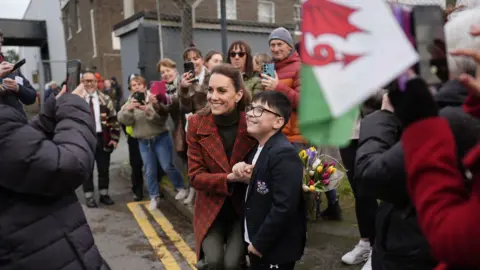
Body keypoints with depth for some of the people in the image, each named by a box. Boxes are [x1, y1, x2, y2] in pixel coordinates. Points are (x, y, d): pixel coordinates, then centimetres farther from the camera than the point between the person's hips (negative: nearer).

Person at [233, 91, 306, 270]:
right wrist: (246, 177, -7)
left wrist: (259, 242, -18)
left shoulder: (284, 154, -23)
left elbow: (284, 207, -27)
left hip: (276, 248, -8)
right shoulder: (258, 148, 7)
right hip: (256, 243, 8)